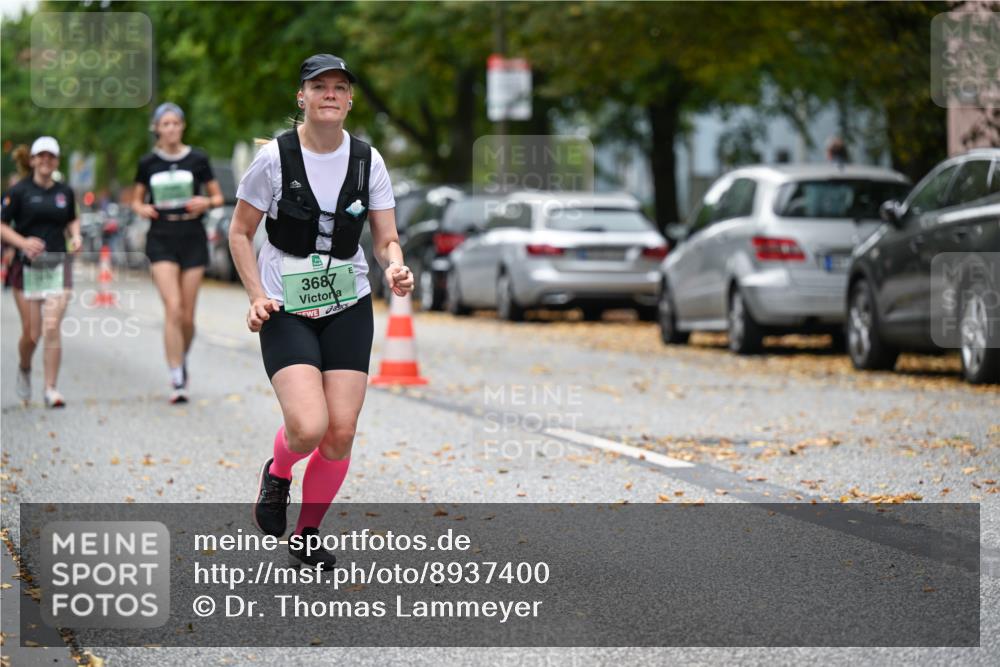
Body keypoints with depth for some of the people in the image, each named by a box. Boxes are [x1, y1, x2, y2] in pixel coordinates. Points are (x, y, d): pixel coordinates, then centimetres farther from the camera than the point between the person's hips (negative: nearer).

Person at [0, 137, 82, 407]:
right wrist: (22, 242, -20)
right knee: (31, 333, 1)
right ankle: (24, 369, 34)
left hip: (58, 266, 2)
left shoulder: (65, 192, 9)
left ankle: (51, 389, -4)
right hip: (27, 267, -2)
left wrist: (76, 235, 5)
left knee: (52, 329, -10)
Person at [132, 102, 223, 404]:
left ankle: (183, 360, 34)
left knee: (187, 315, 3)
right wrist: (142, 209, -7)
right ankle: (178, 381, -13)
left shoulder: (198, 160, 2)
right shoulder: (148, 163, 4)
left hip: (193, 239, 1)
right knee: (173, 309, -14)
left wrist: (206, 203, -13)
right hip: (161, 240, -1)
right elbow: (136, 200, 15)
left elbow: (218, 196, 9)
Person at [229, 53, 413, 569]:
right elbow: (240, 232, 1)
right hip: (285, 311, -3)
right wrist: (257, 295, -11)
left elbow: (386, 240, 4)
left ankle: (306, 535, 21)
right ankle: (277, 475, 15)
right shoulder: (275, 157, -9)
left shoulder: (367, 160, -1)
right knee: (309, 427, -21)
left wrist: (395, 268, -19)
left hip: (348, 309, 3)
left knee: (341, 434, -3)